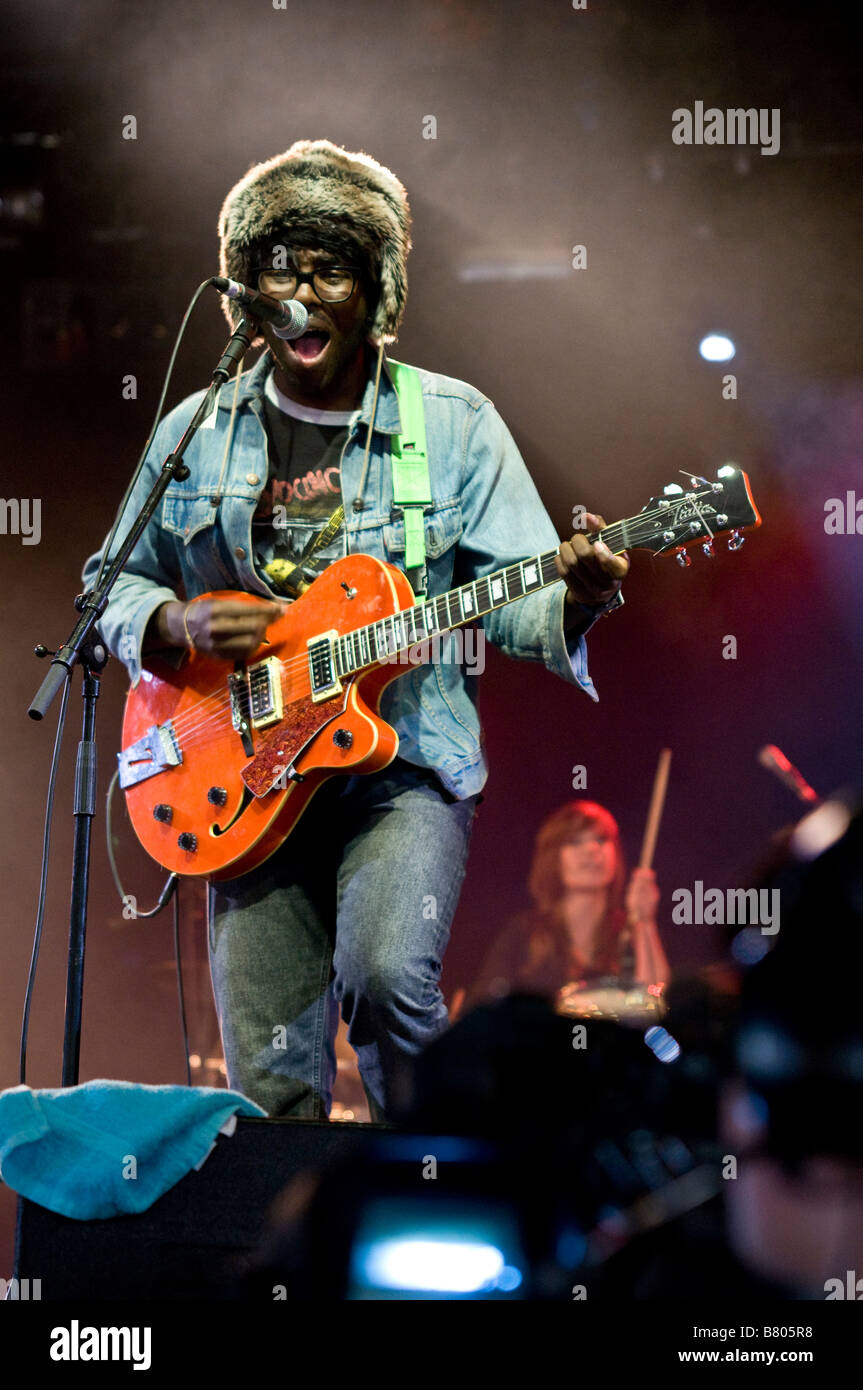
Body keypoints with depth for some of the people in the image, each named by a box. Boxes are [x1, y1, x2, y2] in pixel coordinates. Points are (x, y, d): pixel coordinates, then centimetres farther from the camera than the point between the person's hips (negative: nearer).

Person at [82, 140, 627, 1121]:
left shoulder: (453, 425, 3)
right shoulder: (194, 435, 8)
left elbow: (513, 599, -1)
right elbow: (112, 588, 15)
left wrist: (575, 598, -23)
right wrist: (176, 624, -6)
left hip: (406, 768, -2)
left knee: (387, 976, -28)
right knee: (270, 1080, 0)